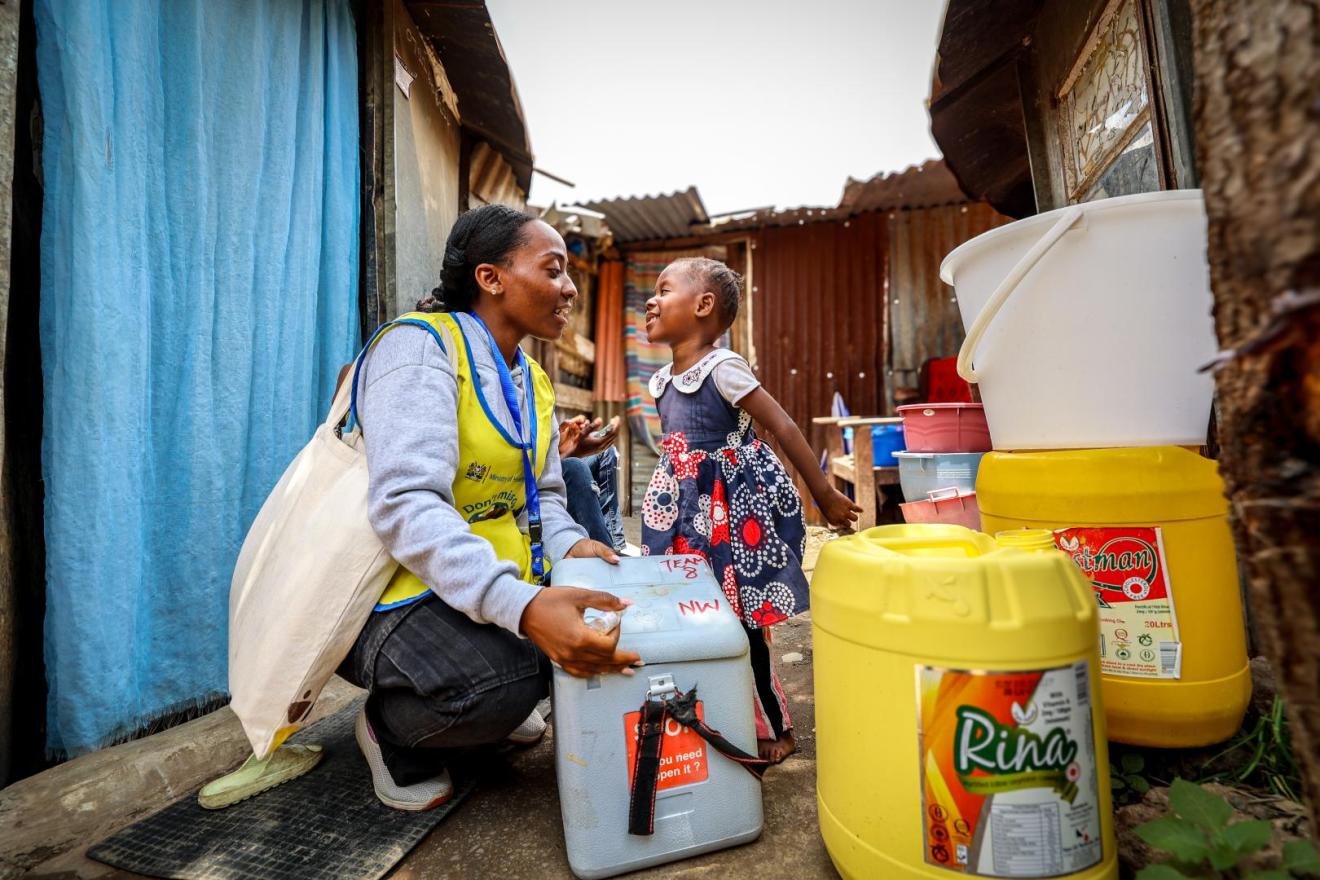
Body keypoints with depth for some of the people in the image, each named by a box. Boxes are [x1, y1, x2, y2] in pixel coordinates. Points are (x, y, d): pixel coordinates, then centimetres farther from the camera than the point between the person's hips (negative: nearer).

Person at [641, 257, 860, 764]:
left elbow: (783, 428, -13)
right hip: (692, 513, 8)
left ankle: (774, 730, 22)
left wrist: (825, 496, -10)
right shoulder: (662, 382, 9)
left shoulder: (722, 368, -14)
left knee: (741, 619, 1)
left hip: (733, 511, -7)